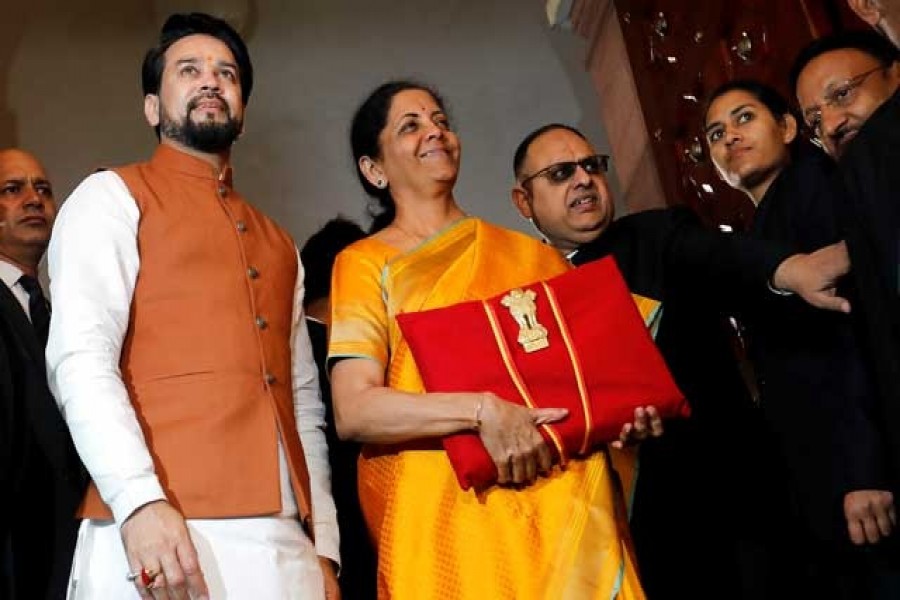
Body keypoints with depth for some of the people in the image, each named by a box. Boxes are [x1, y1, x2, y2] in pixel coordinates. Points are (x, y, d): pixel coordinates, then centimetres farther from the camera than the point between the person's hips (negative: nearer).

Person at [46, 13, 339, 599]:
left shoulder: (279, 245, 22)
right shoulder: (112, 197, 6)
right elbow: (80, 358, -8)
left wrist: (324, 544, 10)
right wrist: (139, 499, -22)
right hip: (162, 532, -5)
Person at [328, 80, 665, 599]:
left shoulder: (529, 254, 13)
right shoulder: (365, 263, 3)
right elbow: (354, 410, -9)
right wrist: (482, 410, -20)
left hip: (568, 515, 3)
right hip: (449, 523, -3)